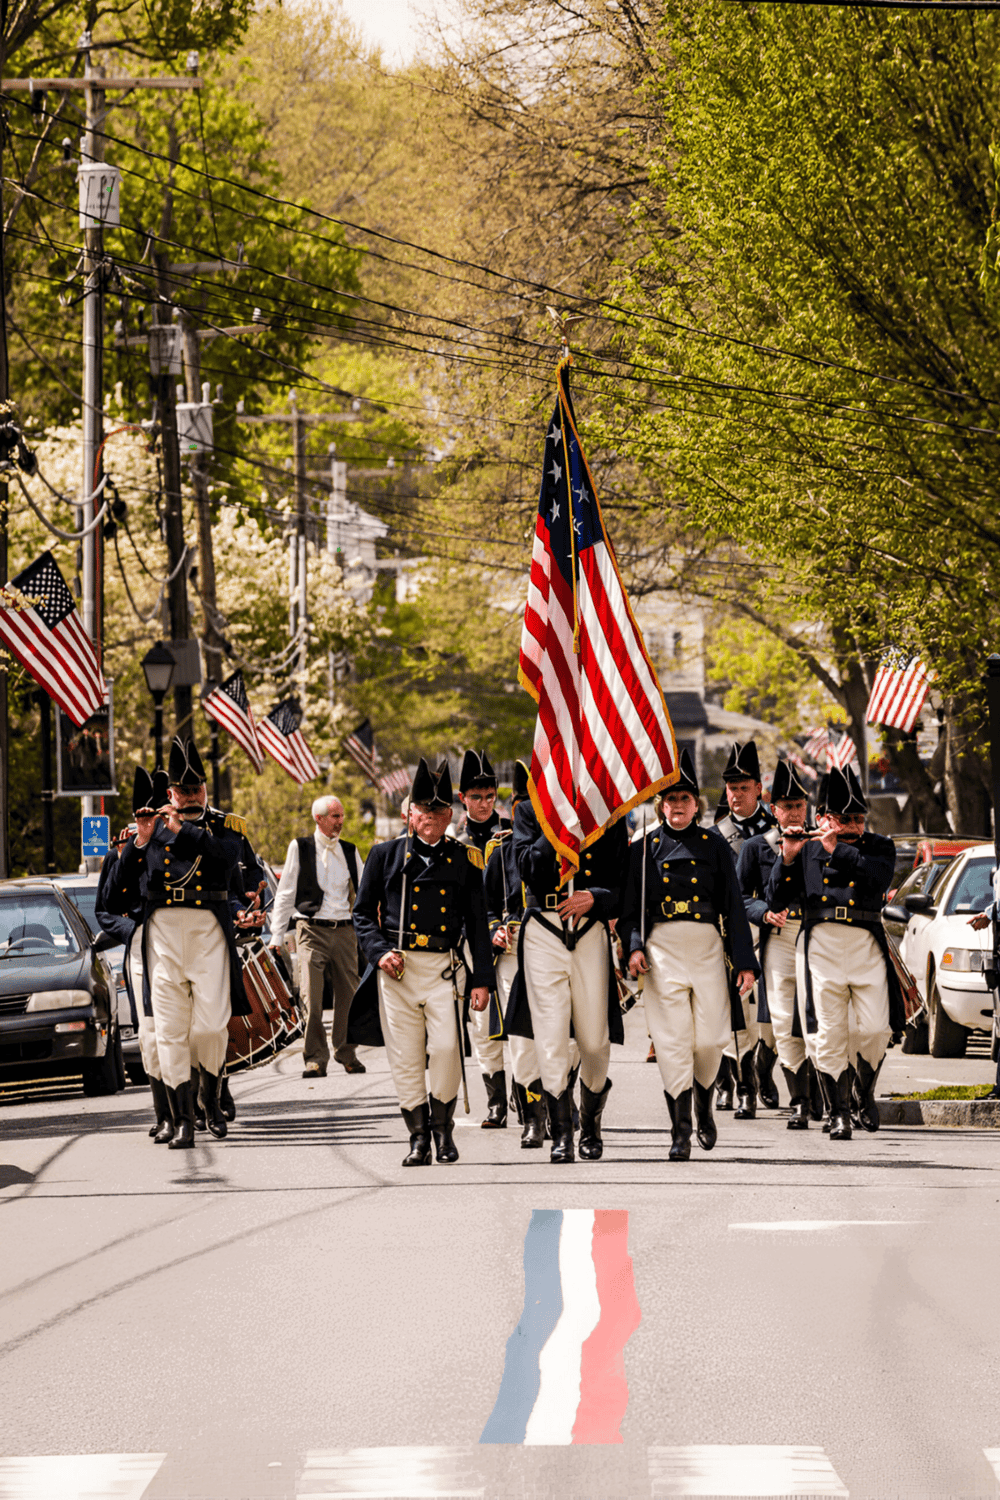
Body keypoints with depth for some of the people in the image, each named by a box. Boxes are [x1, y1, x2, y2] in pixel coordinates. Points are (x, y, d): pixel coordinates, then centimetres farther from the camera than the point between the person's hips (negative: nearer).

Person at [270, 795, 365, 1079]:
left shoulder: (349, 851, 13)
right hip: (311, 930, -3)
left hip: (344, 929, 3)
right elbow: (285, 893, 6)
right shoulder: (300, 848, 4)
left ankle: (346, 1053, 17)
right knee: (311, 998, -10)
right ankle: (314, 1058, -5)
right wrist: (277, 935, 3)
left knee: (348, 994, 3)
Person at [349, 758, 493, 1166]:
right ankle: (418, 1137, 10)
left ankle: (443, 1125, 6)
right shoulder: (386, 854, 9)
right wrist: (379, 951, -6)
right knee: (404, 1056, 0)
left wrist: (482, 979, 4)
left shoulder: (465, 860, 9)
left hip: (443, 966, -1)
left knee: (446, 1047, -15)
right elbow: (363, 913, 12)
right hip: (396, 966, 1)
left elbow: (478, 923, 11)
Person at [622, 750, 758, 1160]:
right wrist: (634, 946, -12)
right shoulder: (646, 846, 8)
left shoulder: (714, 845, 9)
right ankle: (680, 1131, -4)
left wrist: (745, 962, 1)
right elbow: (632, 905, 6)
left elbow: (734, 907, 7)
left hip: (707, 947, 1)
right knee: (672, 1039, -7)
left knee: (710, 1039, -3)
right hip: (662, 947, -1)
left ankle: (704, 1107, 27)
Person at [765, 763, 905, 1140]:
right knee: (829, 1035, -3)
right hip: (821, 947, 0)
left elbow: (880, 875, -14)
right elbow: (777, 900, 6)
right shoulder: (807, 849, 11)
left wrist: (837, 849, -15)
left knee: (874, 1030, -6)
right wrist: (788, 858, -9)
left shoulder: (879, 847, 9)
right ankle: (838, 1113, 5)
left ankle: (865, 1091, 22)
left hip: (866, 947, 0)